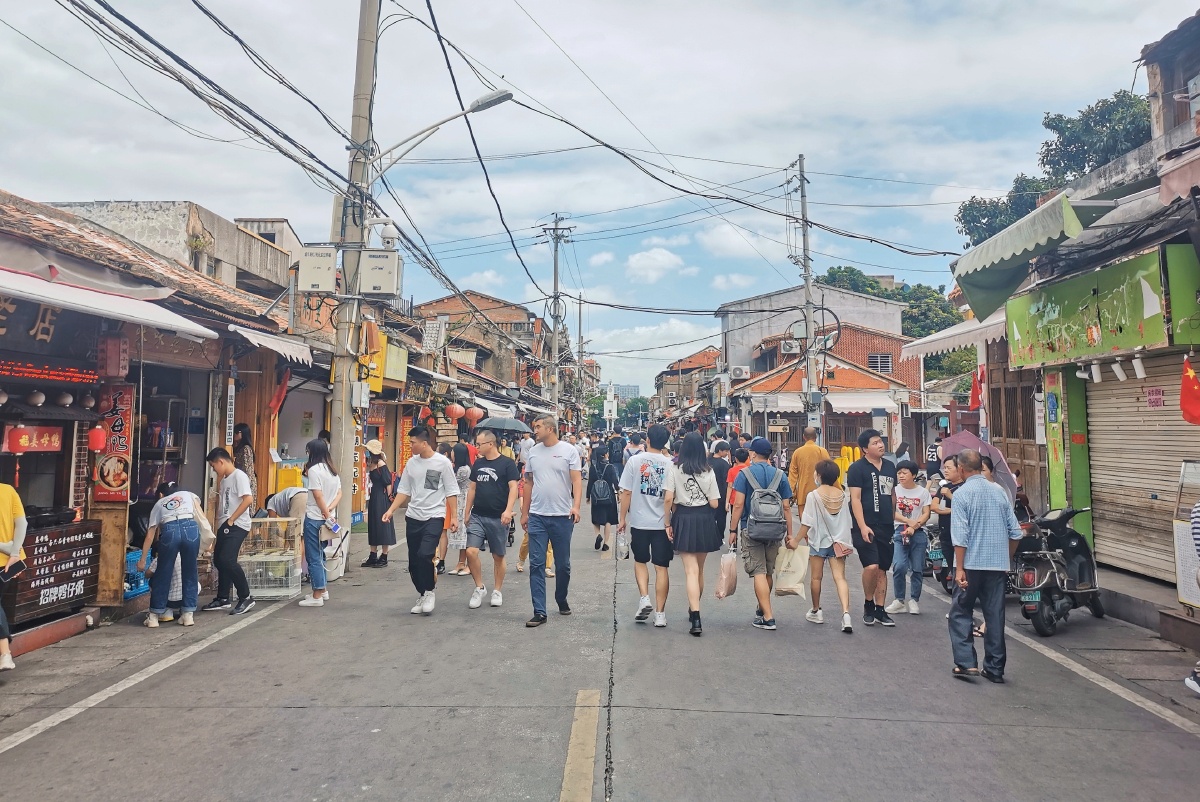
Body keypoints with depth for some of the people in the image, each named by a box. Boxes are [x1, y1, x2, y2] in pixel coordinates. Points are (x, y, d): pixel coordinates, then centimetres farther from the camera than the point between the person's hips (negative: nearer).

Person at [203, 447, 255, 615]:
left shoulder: (239, 476, -10)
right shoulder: (225, 479, 18)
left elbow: (248, 499, -21)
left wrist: (231, 520, -18)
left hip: (236, 526, -10)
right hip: (224, 526, 10)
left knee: (227, 560, -18)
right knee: (219, 560, 11)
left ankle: (245, 598, -9)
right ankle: (222, 599, 21)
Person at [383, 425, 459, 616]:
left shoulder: (442, 462, -7)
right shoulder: (411, 462, 7)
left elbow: (451, 492, -3)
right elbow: (404, 491, 12)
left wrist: (454, 516, -6)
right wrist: (391, 510, 2)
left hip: (434, 516, -5)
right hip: (413, 517, 5)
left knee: (425, 554, -21)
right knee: (413, 561, 8)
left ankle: (429, 591, 0)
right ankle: (421, 595, 26)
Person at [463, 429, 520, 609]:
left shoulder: (507, 463, -6)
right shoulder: (478, 463, 11)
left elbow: (513, 488, -12)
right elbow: (472, 489, 17)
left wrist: (508, 510, -23)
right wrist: (467, 512, 15)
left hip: (497, 518, -4)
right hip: (477, 516, 4)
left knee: (498, 556, 6)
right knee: (471, 552, -8)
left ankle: (497, 591, 21)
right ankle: (480, 587, 10)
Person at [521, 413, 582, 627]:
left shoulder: (569, 451, -3)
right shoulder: (533, 452, 8)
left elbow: (577, 480, -8)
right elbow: (529, 484, 14)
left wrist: (576, 506, -22)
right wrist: (524, 513, 13)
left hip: (562, 516, -2)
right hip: (537, 516, 3)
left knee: (563, 564, 11)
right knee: (536, 564, -2)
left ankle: (561, 600, 34)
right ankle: (539, 612, 2)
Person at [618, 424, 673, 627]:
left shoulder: (635, 461, -5)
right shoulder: (669, 464, -4)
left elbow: (626, 492, -4)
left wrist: (622, 518, 5)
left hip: (639, 521, 0)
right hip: (662, 523, 0)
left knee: (640, 561, 20)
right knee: (661, 567, 6)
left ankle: (644, 598, 2)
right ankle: (660, 614, 9)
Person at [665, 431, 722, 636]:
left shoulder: (675, 471, -6)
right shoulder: (709, 472, -2)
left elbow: (668, 500, -10)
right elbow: (714, 503, -2)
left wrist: (668, 523, 0)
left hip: (683, 520, -2)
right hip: (704, 520, 2)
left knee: (691, 570, -3)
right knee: (699, 569, 19)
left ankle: (696, 619, -14)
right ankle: (694, 609, 37)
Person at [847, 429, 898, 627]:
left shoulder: (890, 466, 13)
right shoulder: (857, 468, -7)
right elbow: (855, 499, -11)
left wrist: (895, 521, 18)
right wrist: (862, 526, -18)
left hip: (886, 527, 6)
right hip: (866, 527, -6)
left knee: (882, 569, 10)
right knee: (871, 566, -18)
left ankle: (879, 610, 20)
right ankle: (868, 605, 4)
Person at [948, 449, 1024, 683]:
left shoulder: (962, 494, -10)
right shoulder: (999, 491, 6)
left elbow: (960, 536, -15)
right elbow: (1015, 532, 7)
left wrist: (959, 568, -12)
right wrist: (1007, 559, 19)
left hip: (971, 564, -5)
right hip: (998, 564, 5)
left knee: (960, 613, 8)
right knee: (995, 616, 10)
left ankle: (966, 663, 1)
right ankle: (994, 669, 15)